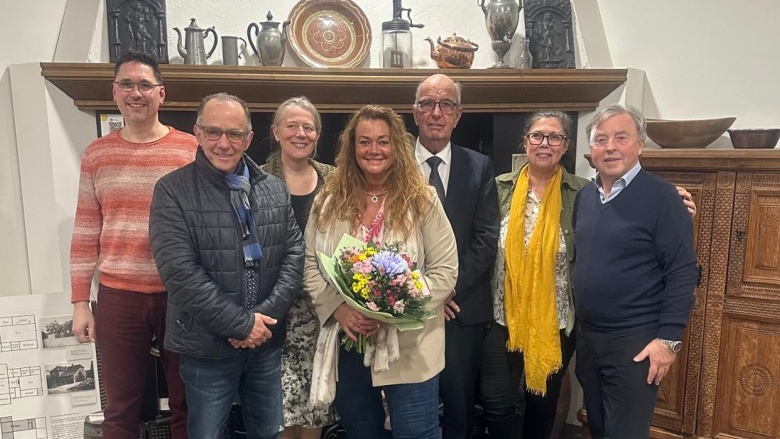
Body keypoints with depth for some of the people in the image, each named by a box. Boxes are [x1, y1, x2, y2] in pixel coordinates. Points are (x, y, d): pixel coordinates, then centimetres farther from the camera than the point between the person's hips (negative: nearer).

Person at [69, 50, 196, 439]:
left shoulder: (190, 149, -1)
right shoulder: (97, 154, 6)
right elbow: (86, 233, 7)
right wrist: (80, 301, 4)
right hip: (118, 296, 2)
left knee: (186, 403, 12)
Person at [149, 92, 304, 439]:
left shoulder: (275, 189, 4)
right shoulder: (172, 191, -10)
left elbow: (294, 253, 0)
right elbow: (180, 272, -18)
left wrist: (266, 315, -13)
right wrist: (241, 324, -18)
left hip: (267, 342, 4)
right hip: (207, 348, -4)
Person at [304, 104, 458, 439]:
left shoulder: (422, 200, -6)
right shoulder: (329, 201, 2)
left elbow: (445, 271, -9)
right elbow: (310, 266, 3)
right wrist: (337, 309, -14)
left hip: (408, 350, -3)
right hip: (347, 346, 3)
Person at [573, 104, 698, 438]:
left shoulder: (660, 196, -11)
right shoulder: (584, 196, 7)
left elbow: (683, 271, -14)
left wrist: (669, 338, -17)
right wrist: (576, 324, 12)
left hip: (635, 341, -6)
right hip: (586, 336, 6)